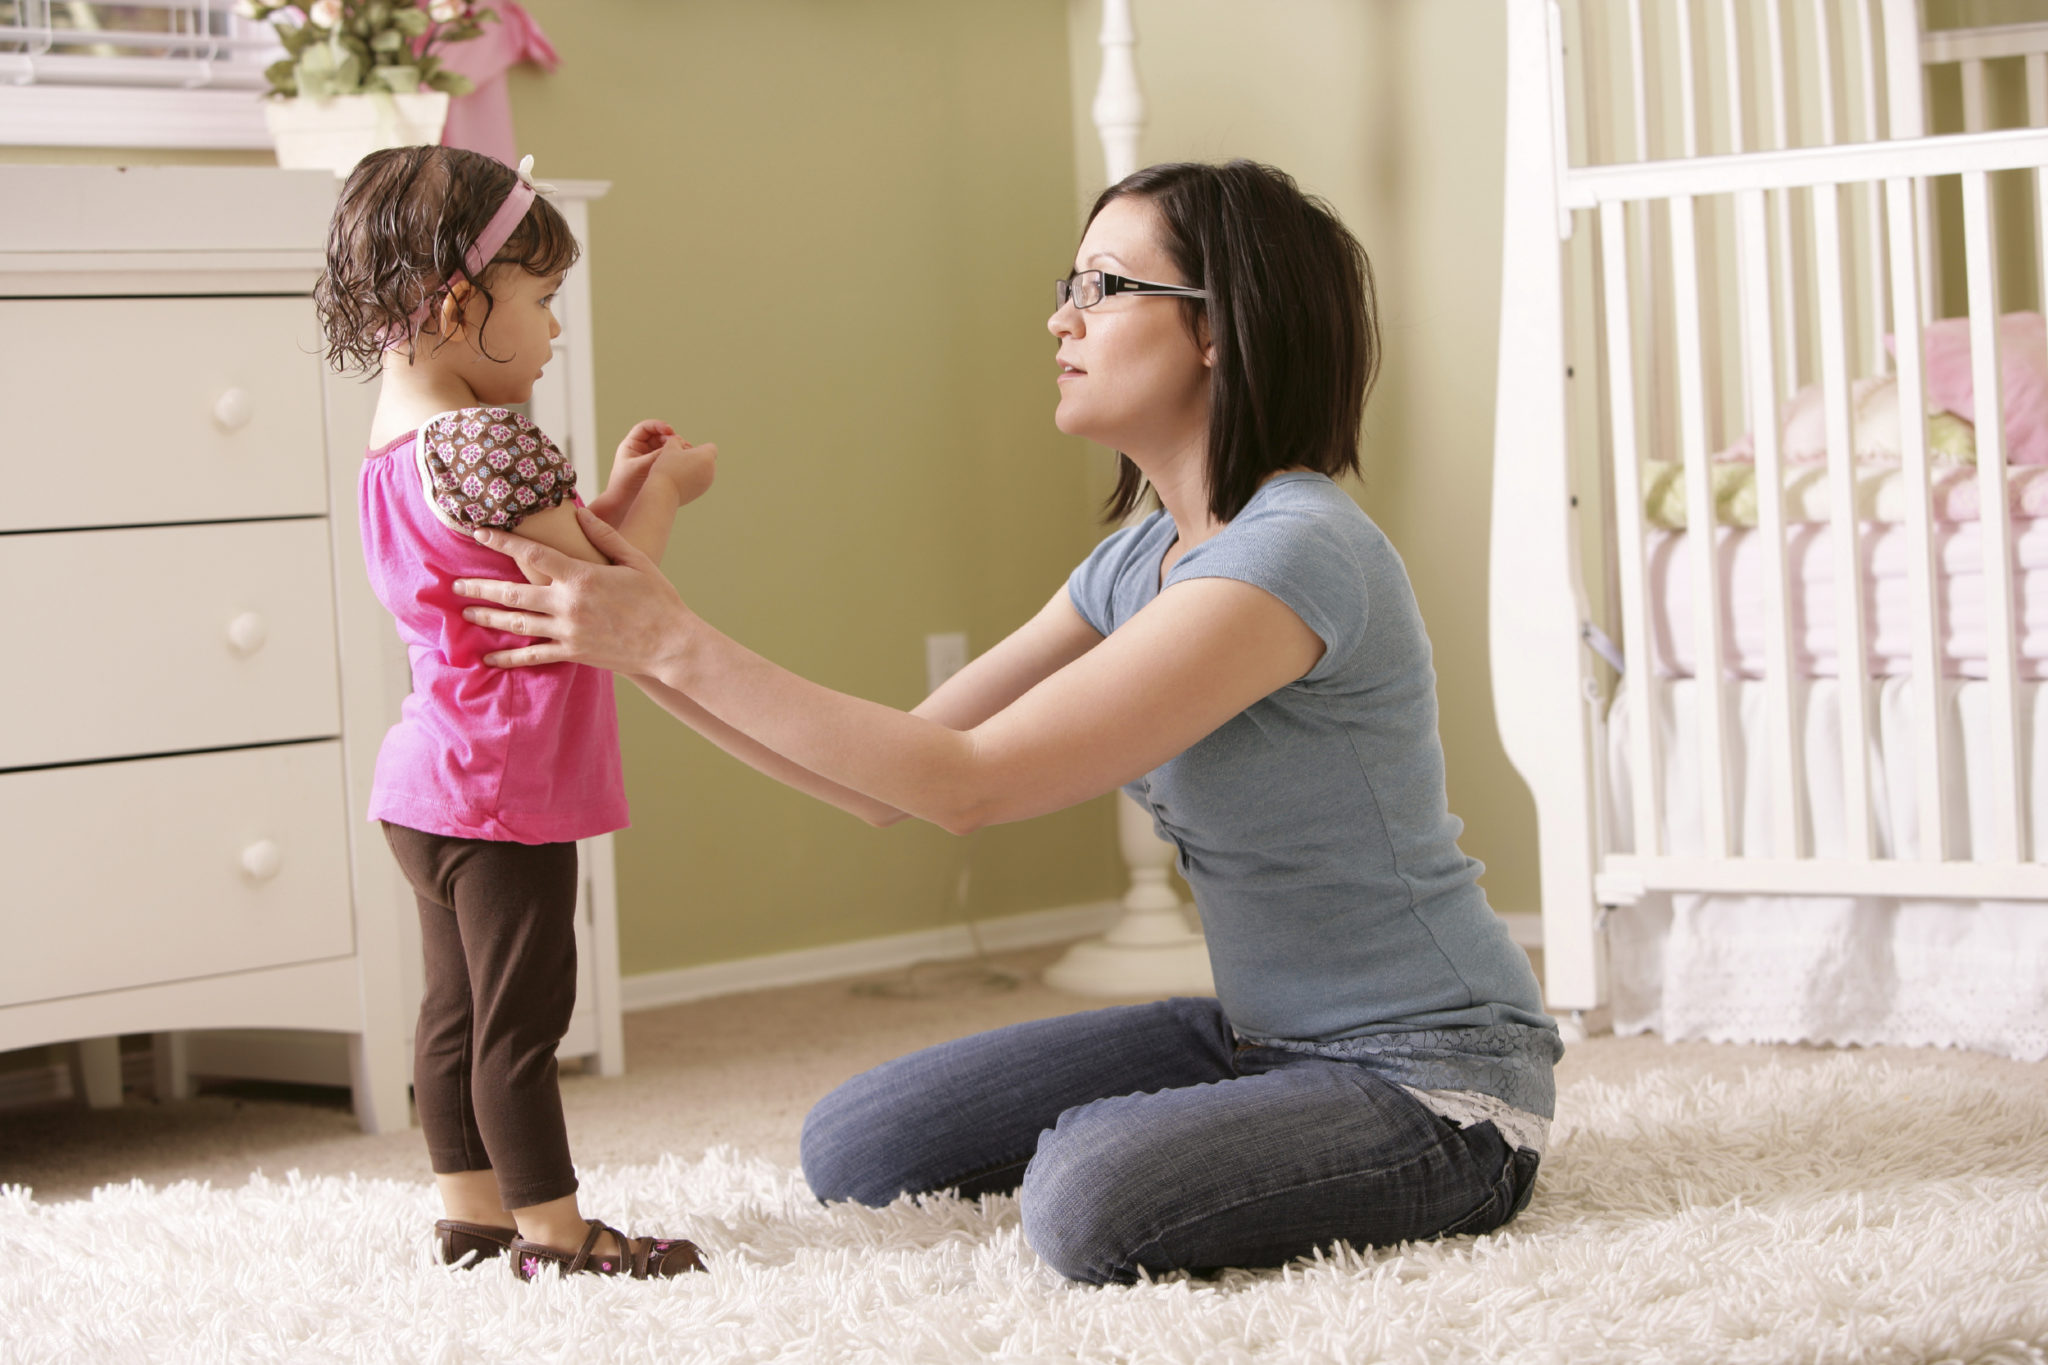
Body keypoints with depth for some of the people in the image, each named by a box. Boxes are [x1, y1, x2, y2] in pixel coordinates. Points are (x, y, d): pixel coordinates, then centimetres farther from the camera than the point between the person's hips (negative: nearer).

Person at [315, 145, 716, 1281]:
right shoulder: (487, 442, -21)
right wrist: (659, 495, -6)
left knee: (459, 1009, 15)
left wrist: (610, 495, 12)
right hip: (502, 789, -10)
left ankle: (473, 1212, 24)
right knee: (519, 1020, -3)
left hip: (430, 787, 10)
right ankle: (554, 1234, 3)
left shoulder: (399, 441, 11)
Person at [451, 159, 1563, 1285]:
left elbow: (968, 783, -24)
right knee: (852, 1149, 2)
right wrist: (643, 651, -4)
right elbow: (890, 786, 5)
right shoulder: (1140, 561, 7)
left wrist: (676, 642, -22)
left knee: (1090, 1202, -34)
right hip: (1260, 1041, 8)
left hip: (1434, 1077, -8)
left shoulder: (1297, 556, -23)